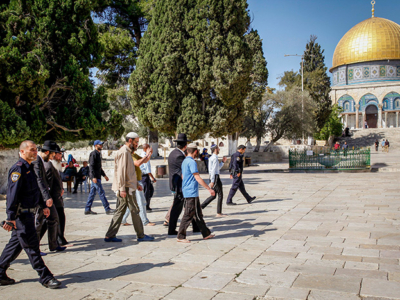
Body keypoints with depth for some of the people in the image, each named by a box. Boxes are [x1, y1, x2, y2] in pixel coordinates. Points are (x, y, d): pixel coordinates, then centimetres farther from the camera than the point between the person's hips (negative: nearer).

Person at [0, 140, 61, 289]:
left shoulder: (29, 168, 14)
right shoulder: (18, 169, -16)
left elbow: (36, 189, 24)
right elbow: (12, 194, -21)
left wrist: (43, 205, 26)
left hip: (28, 213, 10)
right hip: (21, 214, -10)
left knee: (15, 243, 16)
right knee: (32, 246, -3)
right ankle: (45, 277, 3)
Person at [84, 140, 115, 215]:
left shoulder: (98, 153, 18)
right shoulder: (93, 154, -12)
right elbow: (91, 166, -19)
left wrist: (104, 175, 24)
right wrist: (94, 177, -25)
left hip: (97, 176, 10)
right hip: (95, 176, -10)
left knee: (92, 193, 11)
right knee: (101, 192, -7)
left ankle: (87, 209, 16)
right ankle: (107, 209, -4)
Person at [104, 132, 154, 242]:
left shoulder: (127, 152, 19)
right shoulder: (124, 152, -13)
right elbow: (121, 171, -20)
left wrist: (136, 183, 23)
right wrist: (122, 189, -23)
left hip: (128, 187, 10)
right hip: (126, 188, -10)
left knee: (120, 211, 10)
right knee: (135, 211, -2)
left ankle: (110, 236, 12)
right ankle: (141, 235, 7)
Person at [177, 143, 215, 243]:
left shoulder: (185, 161, 15)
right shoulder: (192, 162, -15)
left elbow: (182, 177, 22)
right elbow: (198, 178, -19)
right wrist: (209, 189, -15)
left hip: (189, 193, 10)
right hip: (191, 193, -10)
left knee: (198, 214, 14)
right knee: (188, 215, -4)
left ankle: (206, 233, 22)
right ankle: (181, 236, 2)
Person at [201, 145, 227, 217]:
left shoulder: (211, 158, 15)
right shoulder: (215, 158, -15)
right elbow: (213, 170, -21)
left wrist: (223, 162, 16)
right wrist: (212, 181, -24)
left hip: (212, 177, 9)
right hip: (215, 177, -9)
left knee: (213, 195, 14)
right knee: (220, 195, 2)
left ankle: (201, 206, 8)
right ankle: (219, 213, 7)